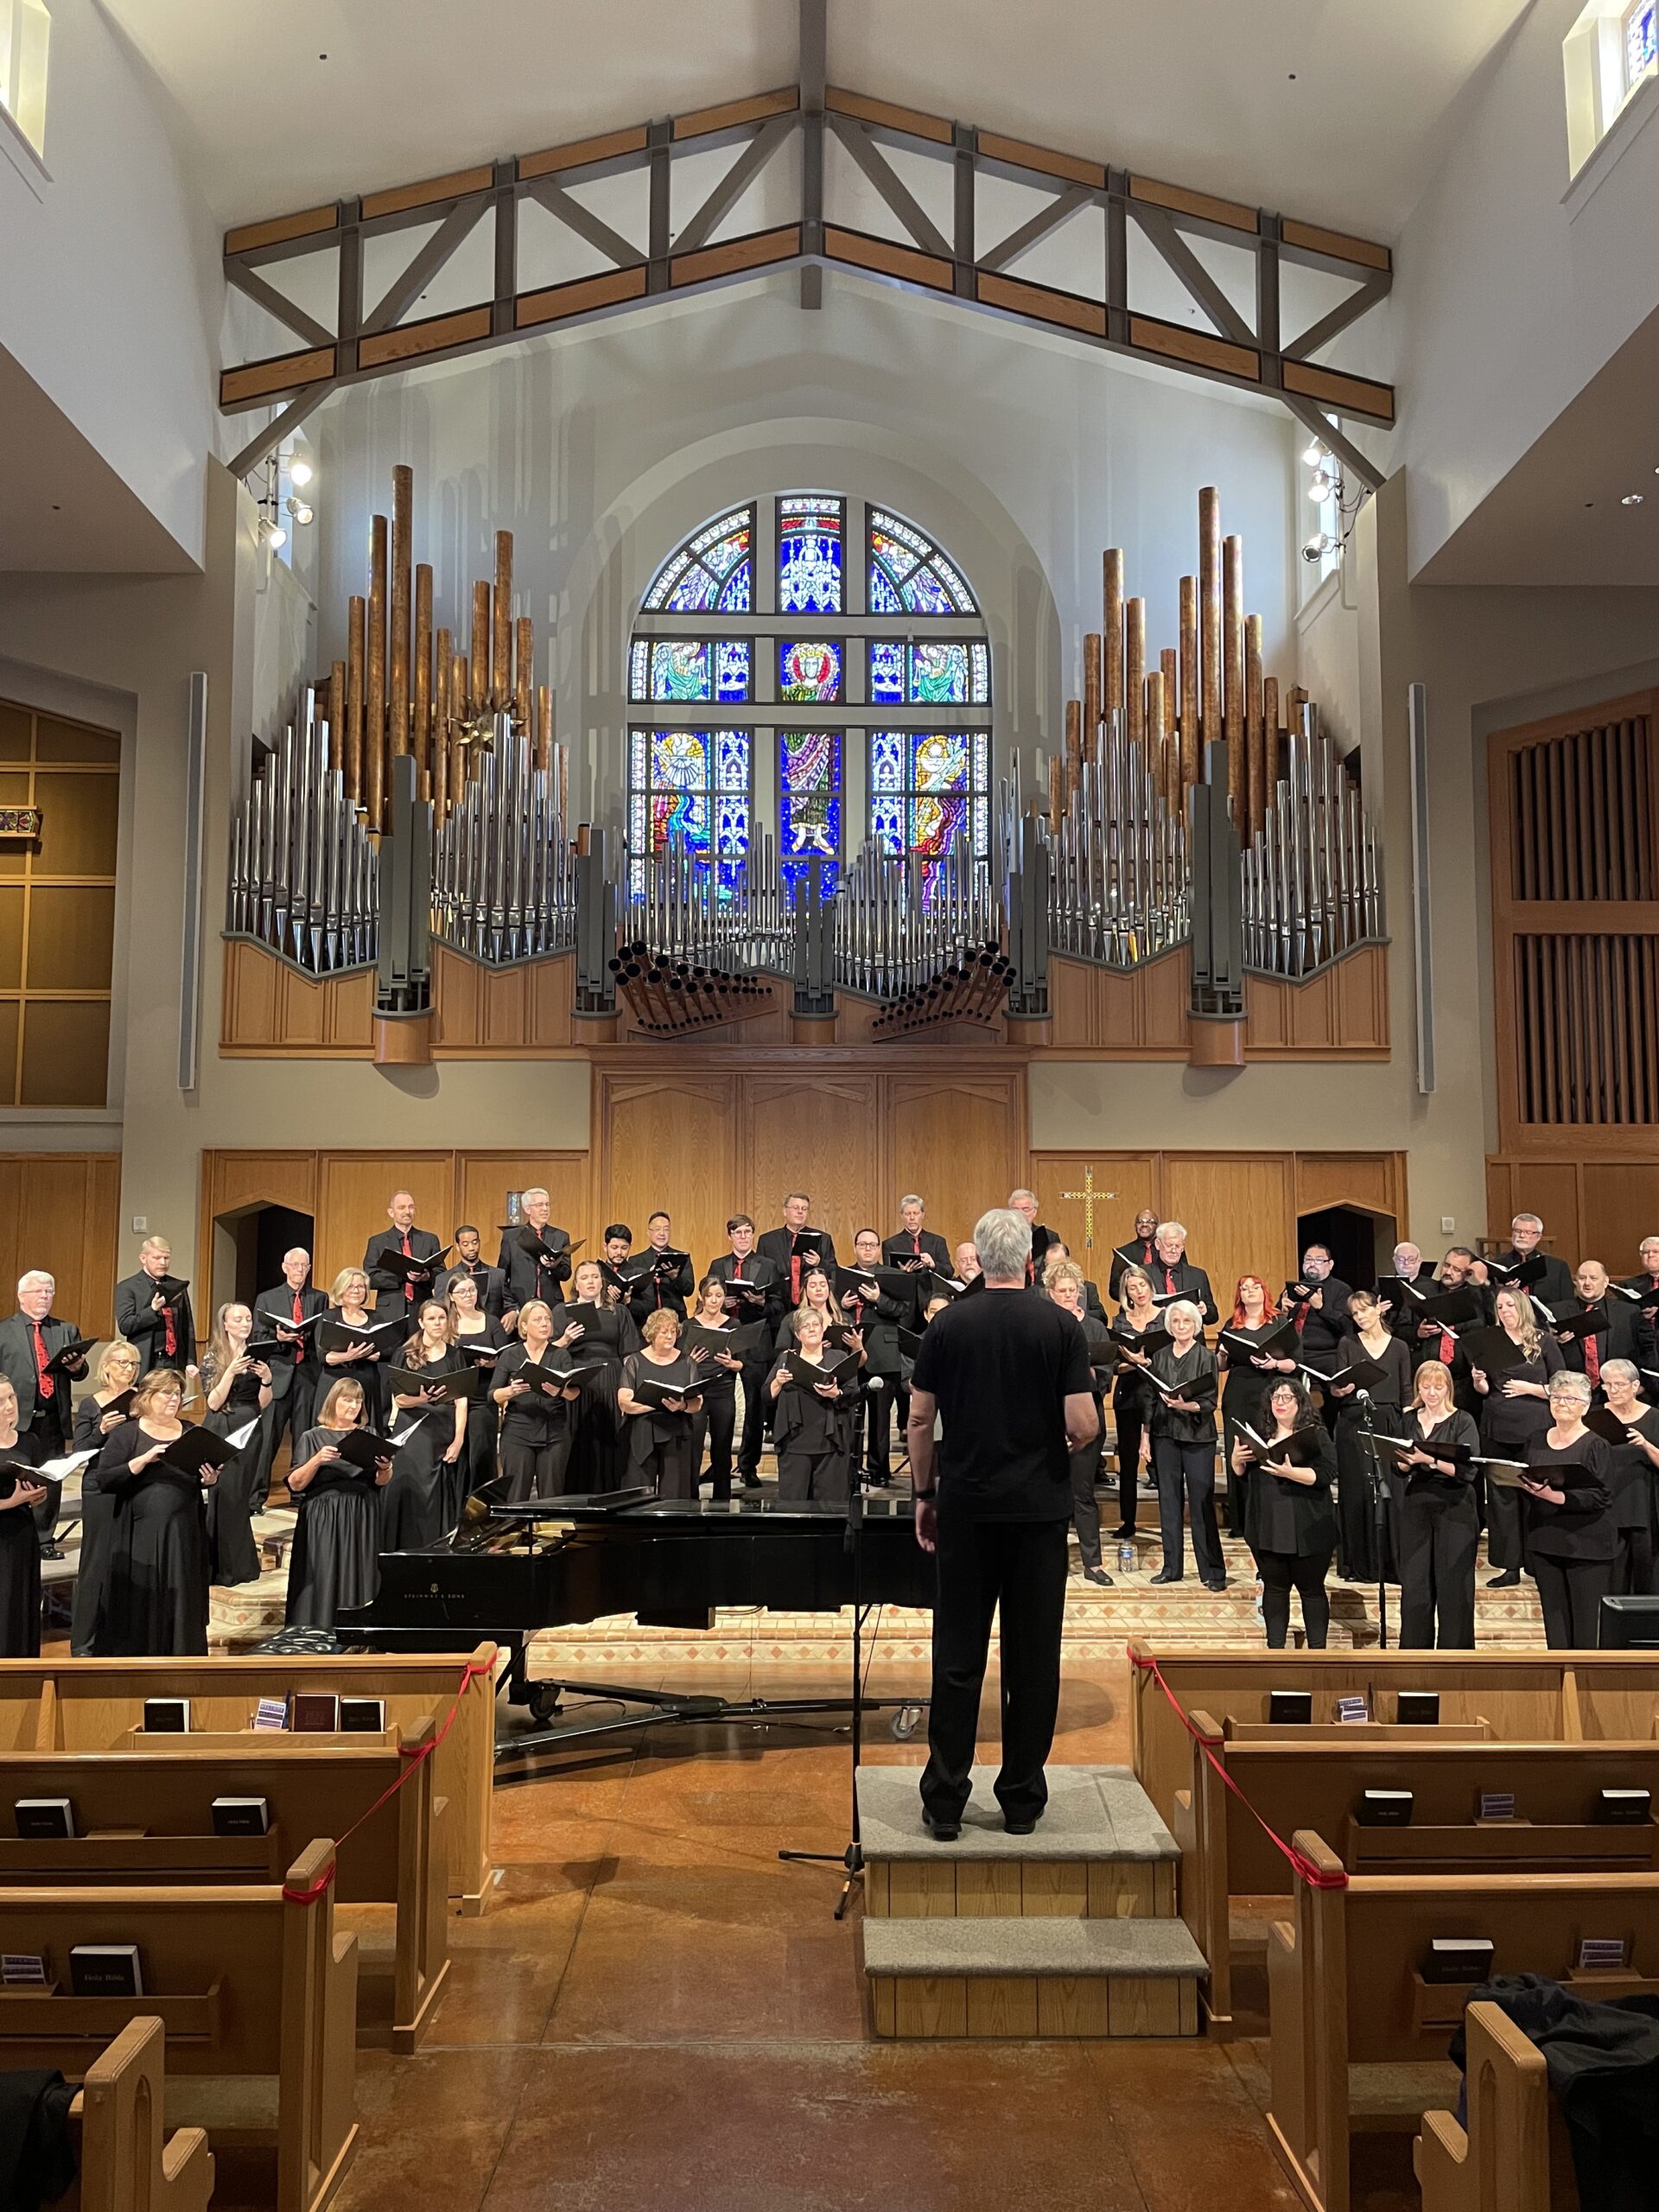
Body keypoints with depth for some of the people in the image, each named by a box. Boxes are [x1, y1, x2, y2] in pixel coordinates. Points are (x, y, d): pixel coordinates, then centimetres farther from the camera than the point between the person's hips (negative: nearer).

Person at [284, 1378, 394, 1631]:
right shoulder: (312, 1438, 5)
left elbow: (380, 1483, 7)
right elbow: (295, 1484, -3)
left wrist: (385, 1469, -14)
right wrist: (317, 1460, -18)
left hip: (362, 1520, 2)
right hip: (323, 1522, -2)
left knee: (360, 1580, -1)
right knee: (325, 1583, -6)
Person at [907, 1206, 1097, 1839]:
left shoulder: (947, 1324, -2)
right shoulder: (1059, 1325, -5)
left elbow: (919, 1420, -1)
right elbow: (1084, 1424, -9)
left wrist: (924, 1494, 10)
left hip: (967, 1507, 1)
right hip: (1040, 1508, 0)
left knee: (957, 1657, 7)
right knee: (1033, 1657, 8)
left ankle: (945, 1800, 10)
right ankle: (1022, 1799, 15)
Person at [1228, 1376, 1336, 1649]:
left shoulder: (1316, 1435, -3)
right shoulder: (1260, 1434, 12)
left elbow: (1326, 1473, -15)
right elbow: (1238, 1473, 16)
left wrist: (1291, 1473, -27)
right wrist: (1236, 1459, -6)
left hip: (1306, 1531, -4)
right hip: (1267, 1529, 4)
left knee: (1311, 1588, 4)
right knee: (1274, 1587, 11)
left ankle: (1317, 1649, 13)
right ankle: (1275, 1648, 18)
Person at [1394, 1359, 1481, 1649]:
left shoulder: (1462, 1422, -3)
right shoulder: (1409, 1421, 10)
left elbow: (1467, 1470, -13)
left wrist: (1430, 1460, -24)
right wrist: (1405, 1461, -8)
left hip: (1454, 1511, -4)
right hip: (1415, 1509, 4)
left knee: (1453, 1587, 0)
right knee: (1414, 1585, 5)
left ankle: (1454, 1651, 10)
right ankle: (1414, 1650, 16)